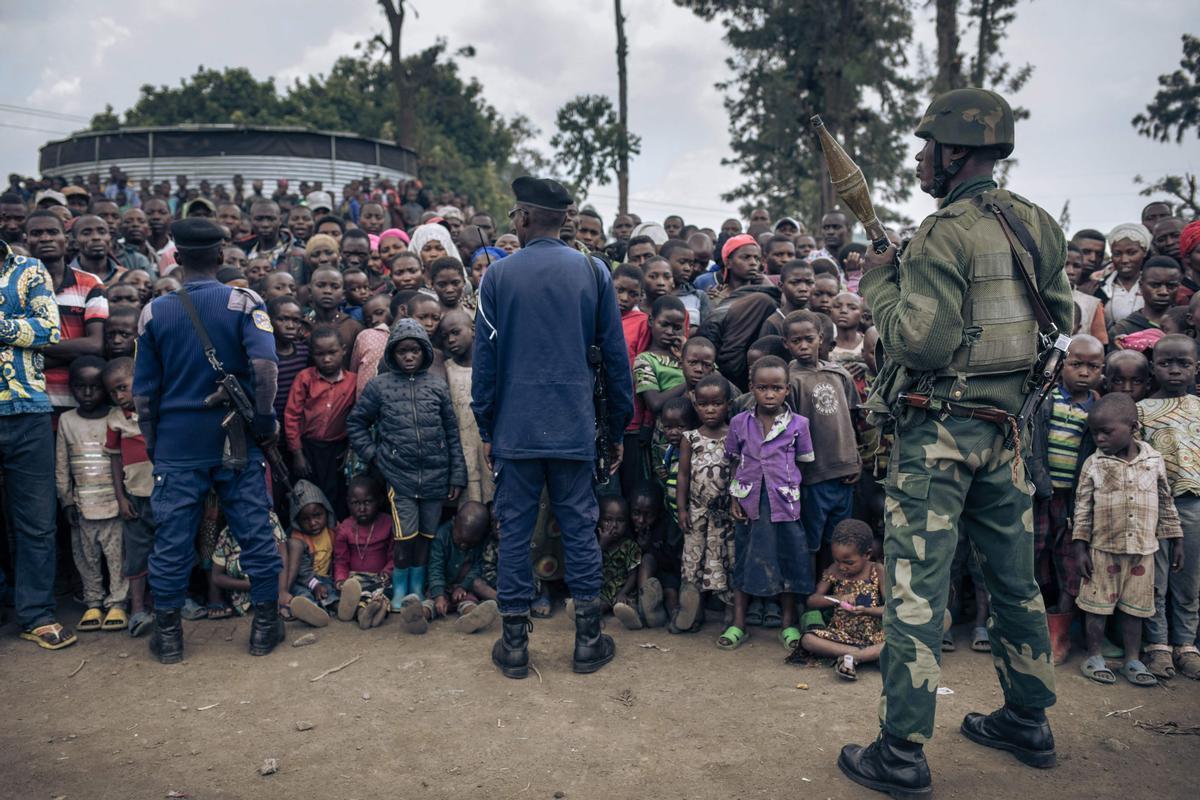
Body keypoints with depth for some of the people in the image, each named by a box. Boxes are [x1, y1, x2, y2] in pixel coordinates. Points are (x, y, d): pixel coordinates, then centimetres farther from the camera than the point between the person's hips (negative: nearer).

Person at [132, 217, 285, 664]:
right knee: (255, 530, 7)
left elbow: (143, 391, 5)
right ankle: (265, 626, 15)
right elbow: (264, 364, -20)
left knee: (172, 538, 9)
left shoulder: (155, 312, 3)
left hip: (176, 442, 2)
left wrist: (151, 443, 15)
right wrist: (265, 419, -10)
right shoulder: (244, 303, -4)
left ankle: (168, 635, 18)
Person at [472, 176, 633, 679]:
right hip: (574, 427, 1)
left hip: (515, 427, -1)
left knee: (515, 530, 8)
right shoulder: (592, 271, 2)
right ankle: (588, 642, 16)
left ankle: (515, 645, 16)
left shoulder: (498, 275, -1)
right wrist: (618, 428, 10)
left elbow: (485, 356, 0)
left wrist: (485, 427, 8)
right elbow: (615, 354, 3)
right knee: (579, 529, 9)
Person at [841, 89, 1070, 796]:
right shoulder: (1037, 225, 9)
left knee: (917, 586, -2)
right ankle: (1029, 722, 33)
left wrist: (879, 284, -8)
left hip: (941, 425, -8)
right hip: (1007, 420, 8)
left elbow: (921, 343, -21)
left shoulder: (946, 233, -16)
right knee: (1016, 576, 18)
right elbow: (1063, 319, 17)